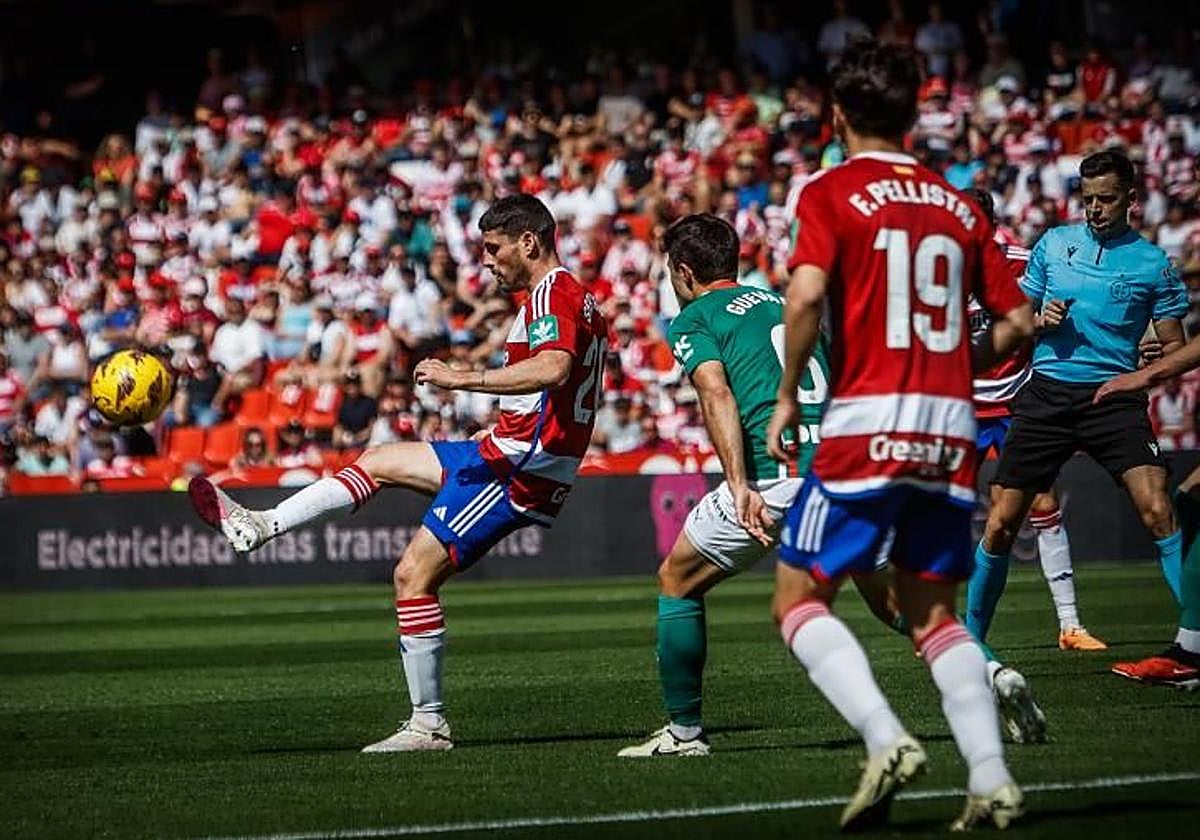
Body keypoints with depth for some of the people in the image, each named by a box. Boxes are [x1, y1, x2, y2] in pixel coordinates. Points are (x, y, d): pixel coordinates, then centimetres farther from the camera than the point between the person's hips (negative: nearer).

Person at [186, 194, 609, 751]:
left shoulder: (551, 294, -13)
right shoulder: (580, 299, 18)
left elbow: (553, 368, -32)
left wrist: (463, 379, -32)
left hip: (519, 457, -10)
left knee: (414, 576, -11)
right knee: (378, 462, 19)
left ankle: (429, 725, -7)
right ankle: (259, 527, 17)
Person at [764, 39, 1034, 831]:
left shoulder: (832, 192, -1)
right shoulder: (959, 206, 14)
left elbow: (807, 294, -17)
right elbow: (1019, 321, 14)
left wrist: (787, 397, -5)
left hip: (866, 422, -5)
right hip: (950, 432, 5)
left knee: (800, 602, 5)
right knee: (934, 616, 15)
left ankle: (888, 740, -16)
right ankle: (992, 779, 0)